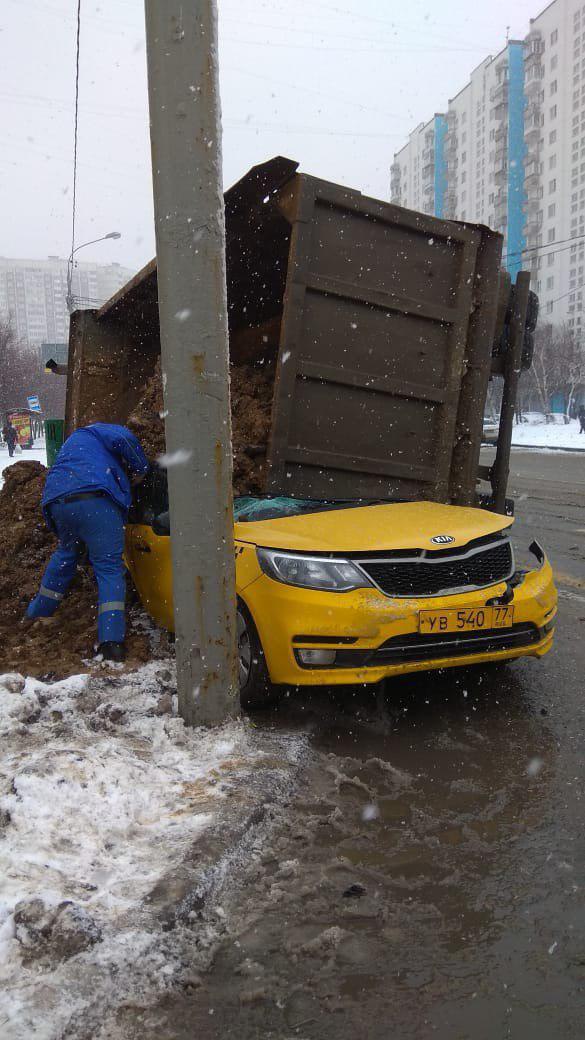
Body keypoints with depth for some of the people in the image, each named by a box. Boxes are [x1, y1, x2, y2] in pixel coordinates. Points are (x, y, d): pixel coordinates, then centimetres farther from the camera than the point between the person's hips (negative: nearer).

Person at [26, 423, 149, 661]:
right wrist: (140, 469, 10)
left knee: (66, 554, 32)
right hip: (95, 499, -7)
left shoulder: (73, 442, 41)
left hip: (57, 501, 7)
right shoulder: (95, 431, 18)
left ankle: (38, 612, 42)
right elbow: (122, 438, -3)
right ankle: (111, 641, -17)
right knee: (109, 567, -7)